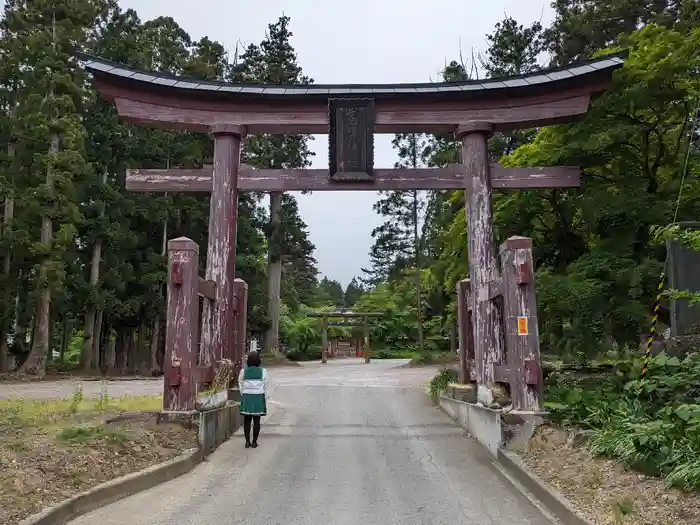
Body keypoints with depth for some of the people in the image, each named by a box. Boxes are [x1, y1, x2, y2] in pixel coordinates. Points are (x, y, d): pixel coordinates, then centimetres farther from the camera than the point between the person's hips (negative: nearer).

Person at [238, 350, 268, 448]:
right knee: (256, 421, 5)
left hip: (246, 397, 1)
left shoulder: (243, 371, -2)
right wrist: (264, 396, 12)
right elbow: (265, 386, 1)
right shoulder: (263, 371, -4)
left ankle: (247, 442, 10)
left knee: (247, 420, 8)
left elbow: (240, 385, 2)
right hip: (258, 397, -1)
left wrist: (243, 395, 12)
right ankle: (254, 442, 7)